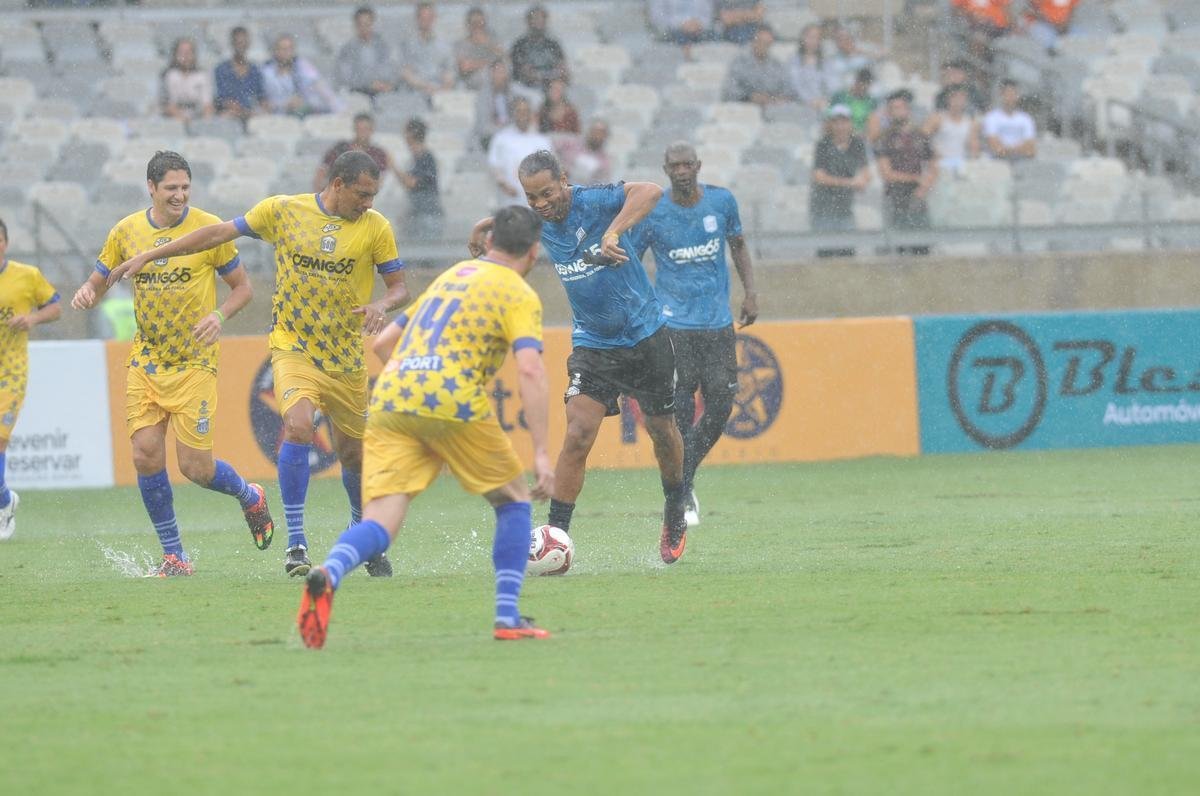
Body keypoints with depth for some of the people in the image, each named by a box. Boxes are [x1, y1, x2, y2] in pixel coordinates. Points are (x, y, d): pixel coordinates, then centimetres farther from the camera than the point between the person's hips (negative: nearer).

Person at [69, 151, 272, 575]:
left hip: (194, 362, -3)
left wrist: (219, 316, -18)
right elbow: (99, 282, 13)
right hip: (145, 361, 3)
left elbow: (243, 287, 2)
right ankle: (173, 555, 7)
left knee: (195, 468, -6)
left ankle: (250, 497, 27)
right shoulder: (126, 231, 2)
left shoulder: (209, 229, -6)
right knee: (146, 455, -7)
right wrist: (87, 292, -11)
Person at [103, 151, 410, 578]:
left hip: (347, 358, 2)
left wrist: (382, 305, -22)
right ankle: (295, 542, -22)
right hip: (293, 347, -2)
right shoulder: (283, 210, -4)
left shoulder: (375, 227, -3)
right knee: (298, 426, -26)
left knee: (354, 453, 10)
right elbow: (218, 233, 3)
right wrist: (146, 256, 3)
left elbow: (399, 287, 3)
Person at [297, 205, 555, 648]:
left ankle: (328, 575, -38)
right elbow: (530, 370, -10)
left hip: (389, 400, 5)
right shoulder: (519, 295, 6)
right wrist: (541, 453, -12)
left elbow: (382, 343, 30)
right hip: (453, 402, -5)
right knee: (513, 499, 18)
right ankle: (508, 618, 13)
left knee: (378, 525, -6)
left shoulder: (451, 276, 28)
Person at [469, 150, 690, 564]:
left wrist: (613, 233, -48)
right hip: (593, 343, 3)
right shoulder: (539, 223, -2)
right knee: (578, 434, -15)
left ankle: (676, 514, 39)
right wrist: (488, 224, 10)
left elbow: (650, 191, -38)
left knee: (662, 429, 14)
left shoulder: (593, 202, -20)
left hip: (645, 337, -3)